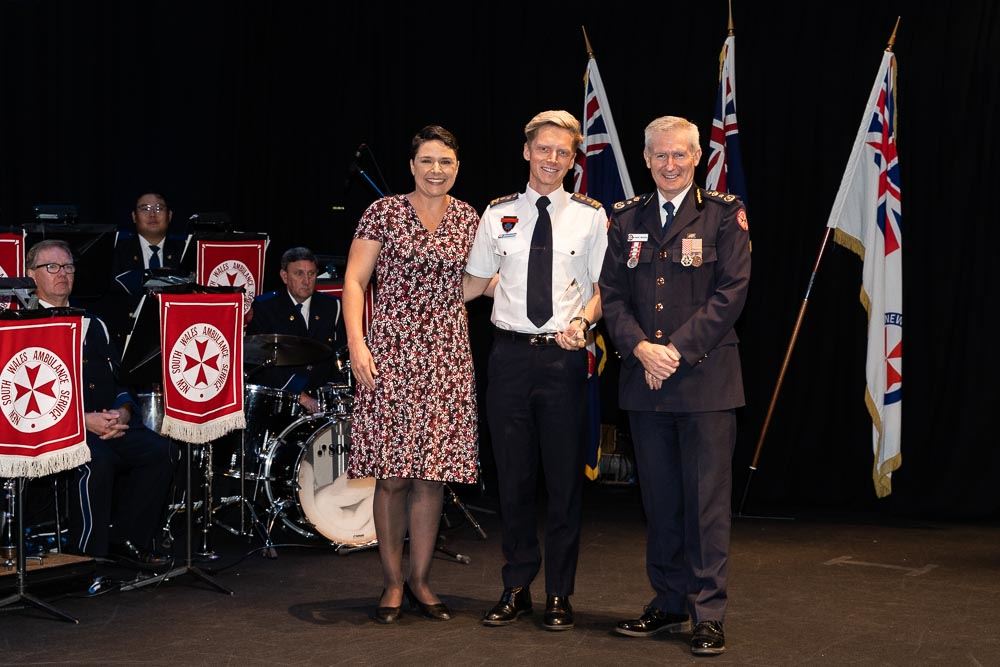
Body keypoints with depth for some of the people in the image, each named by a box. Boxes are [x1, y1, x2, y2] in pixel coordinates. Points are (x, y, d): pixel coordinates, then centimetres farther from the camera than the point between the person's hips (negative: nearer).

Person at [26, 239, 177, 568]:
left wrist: (122, 411, -3)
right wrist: (84, 419, -17)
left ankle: (127, 540, -6)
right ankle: (89, 555, -21)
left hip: (111, 423, 6)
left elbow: (117, 380, 21)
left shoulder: (94, 326, 24)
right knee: (96, 461, -35)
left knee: (162, 450, -18)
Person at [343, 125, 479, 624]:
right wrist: (356, 342, -11)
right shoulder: (384, 212, 0)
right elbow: (354, 281, -2)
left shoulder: (468, 219, 11)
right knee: (392, 472, -2)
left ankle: (420, 581, 14)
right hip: (391, 352, -3)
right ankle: (392, 583, 10)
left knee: (433, 471, 3)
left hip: (447, 356, 3)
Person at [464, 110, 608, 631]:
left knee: (565, 476, 3)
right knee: (513, 475, 7)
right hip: (510, 353, 1)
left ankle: (559, 595, 14)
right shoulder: (498, 214, 7)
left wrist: (582, 321, -12)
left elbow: (604, 286, 6)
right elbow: (474, 283, 14)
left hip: (564, 355, -1)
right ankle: (516, 589, 19)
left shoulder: (590, 215, 4)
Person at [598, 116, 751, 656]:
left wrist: (677, 350, -14)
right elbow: (612, 294, 8)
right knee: (659, 500, 9)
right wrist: (641, 348, -10)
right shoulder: (626, 218, 12)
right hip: (644, 380, 4)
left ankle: (708, 614, 5)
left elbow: (731, 292, -7)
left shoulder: (723, 214, 1)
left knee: (707, 500, -2)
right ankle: (669, 603, 20)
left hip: (706, 376, -3)